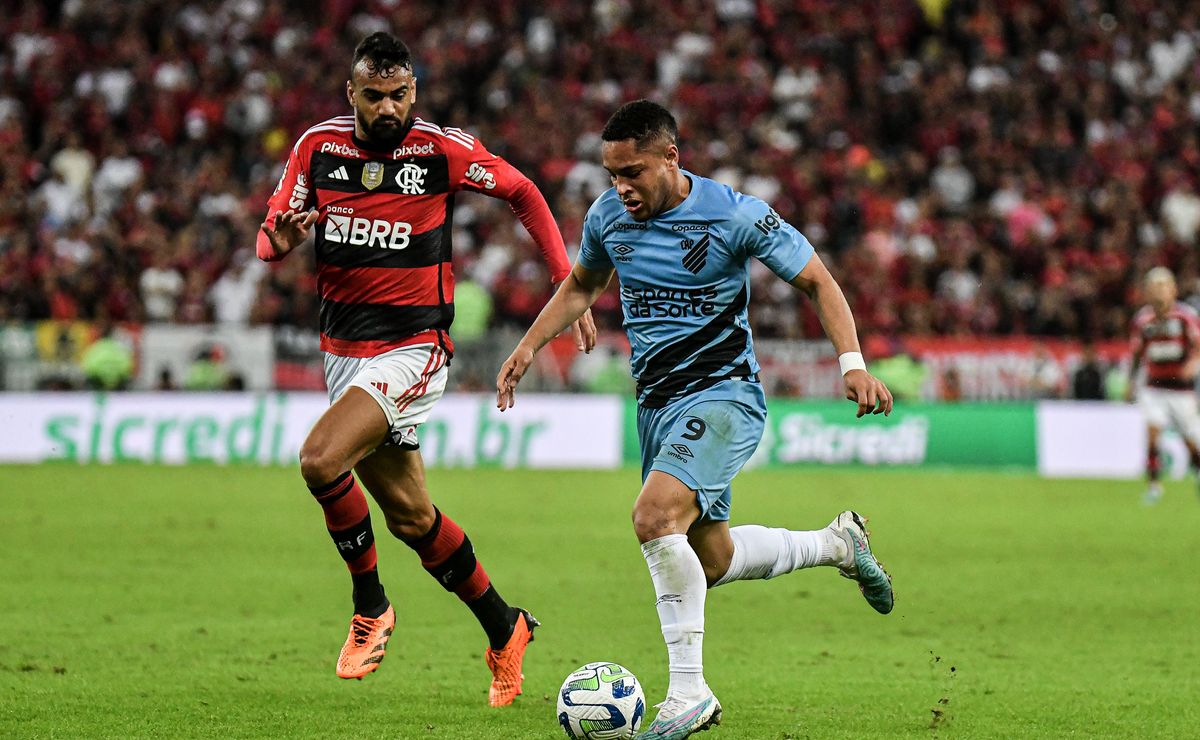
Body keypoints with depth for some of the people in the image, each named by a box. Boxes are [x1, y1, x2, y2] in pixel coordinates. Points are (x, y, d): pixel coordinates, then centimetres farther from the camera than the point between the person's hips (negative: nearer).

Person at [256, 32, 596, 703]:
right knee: (409, 515, 9)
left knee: (321, 458, -26)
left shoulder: (443, 150, -10)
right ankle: (505, 630, 27)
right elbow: (271, 237, 4)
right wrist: (282, 239, -21)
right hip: (344, 347, 5)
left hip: (413, 346, -5)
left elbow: (524, 194, 5)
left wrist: (570, 288, 0)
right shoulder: (318, 146, -1)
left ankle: (371, 607, -7)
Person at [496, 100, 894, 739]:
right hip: (655, 402, 7)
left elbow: (817, 282, -7)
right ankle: (837, 544, 41)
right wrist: (530, 344, 9)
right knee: (709, 558, 15)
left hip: (723, 394, -7)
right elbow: (582, 284, 22)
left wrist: (853, 363, -18)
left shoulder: (734, 216, -16)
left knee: (655, 517, -29)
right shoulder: (608, 217, 0)